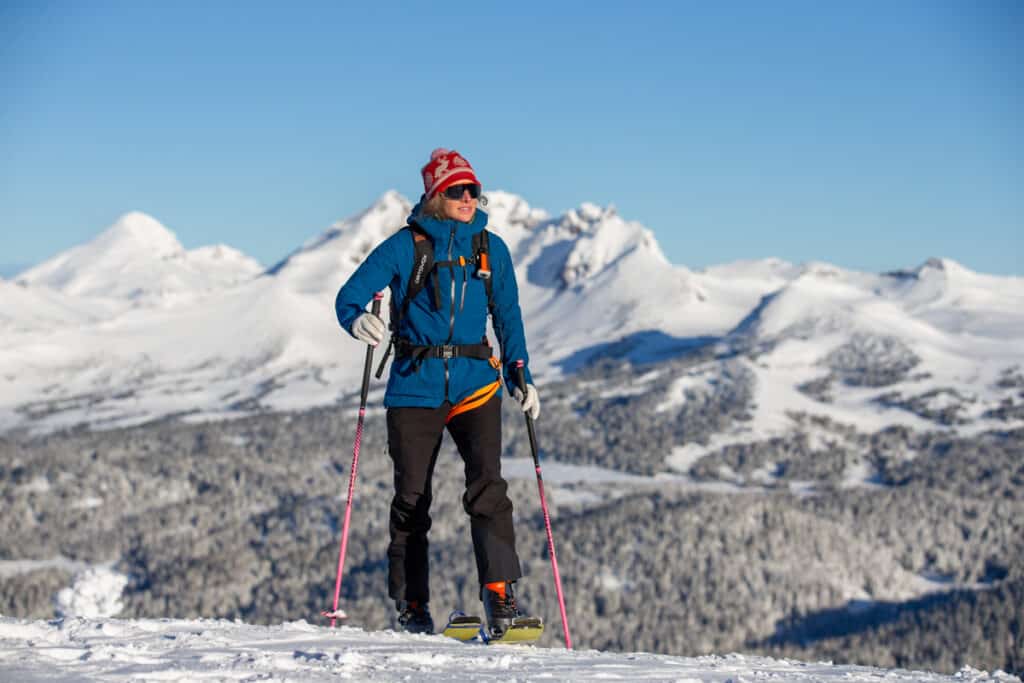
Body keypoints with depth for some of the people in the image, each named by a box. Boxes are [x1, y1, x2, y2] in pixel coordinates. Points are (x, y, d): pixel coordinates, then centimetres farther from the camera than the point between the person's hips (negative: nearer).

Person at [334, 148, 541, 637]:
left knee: (487, 485, -17)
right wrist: (357, 319, -29)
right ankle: (411, 605, 16)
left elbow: (508, 317, 15)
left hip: (475, 385, 1)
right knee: (412, 498, 4)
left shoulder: (491, 249, 7)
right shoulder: (405, 245, -2)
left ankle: (500, 592, -18)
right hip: (415, 388, -1)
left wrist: (520, 377, 9)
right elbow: (350, 294, -6)